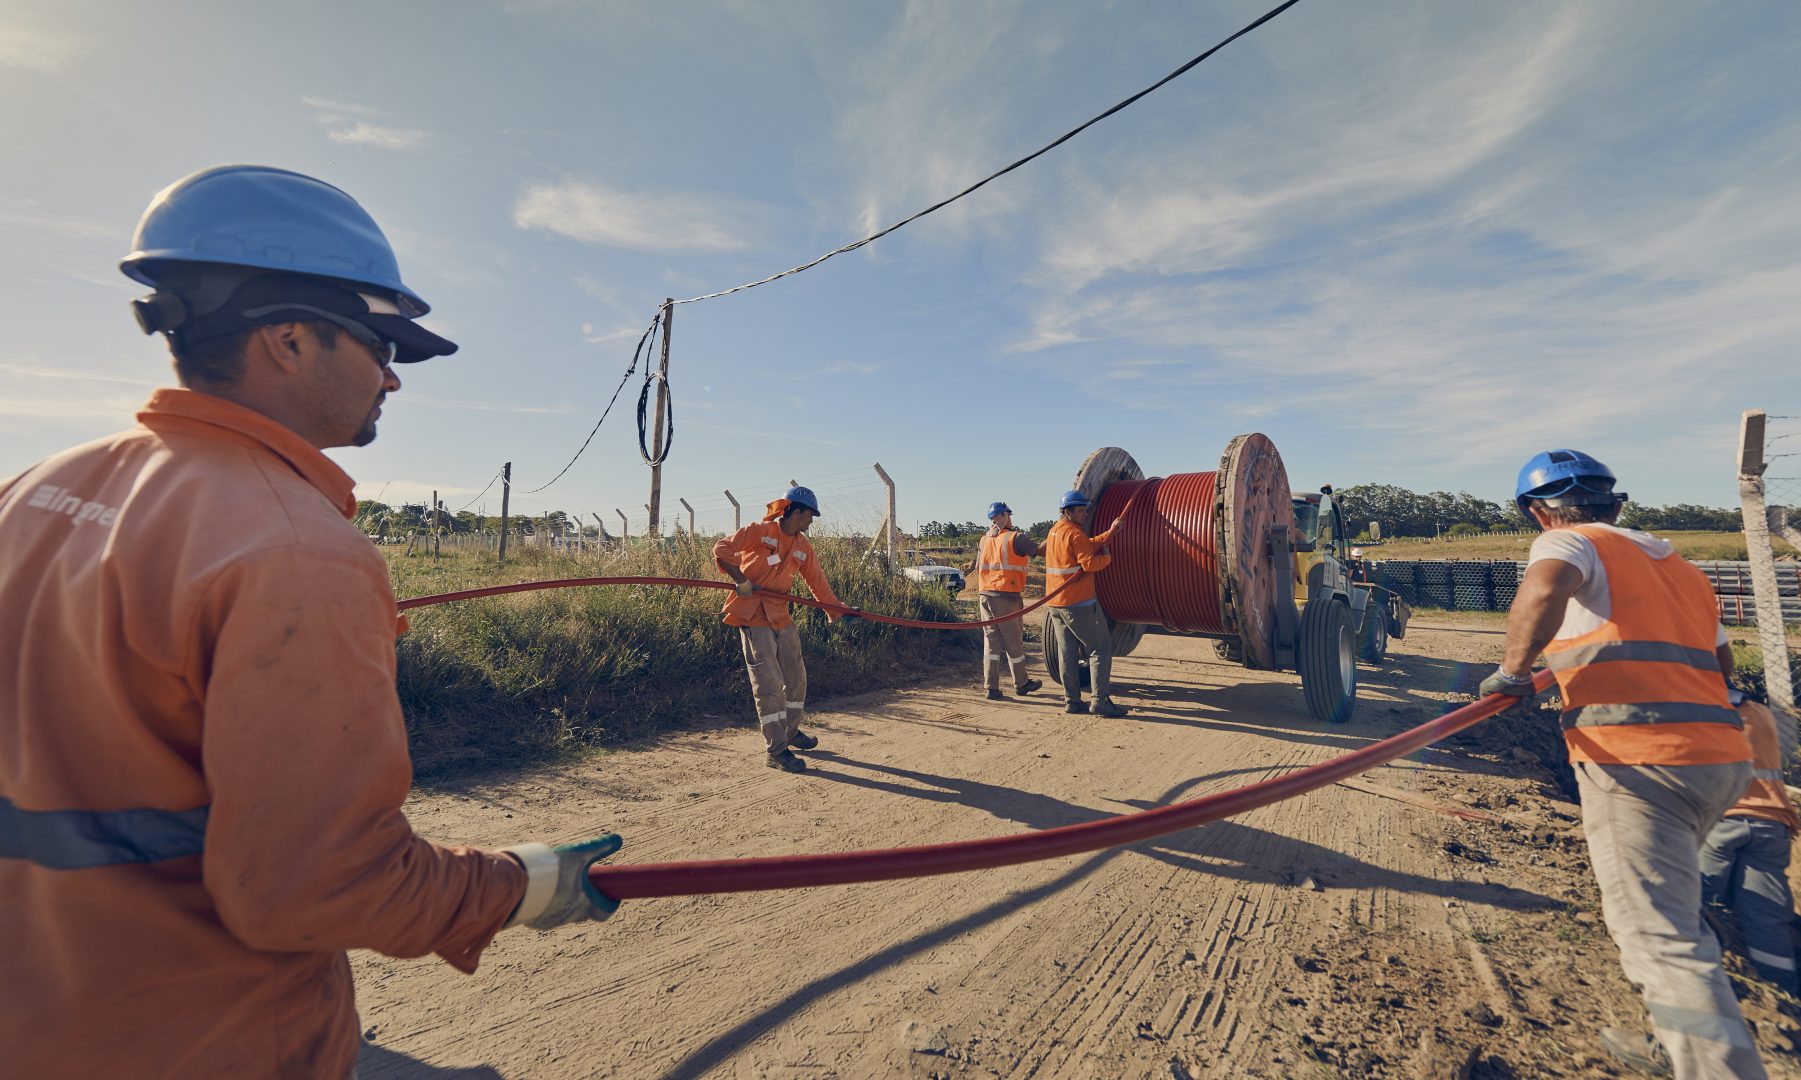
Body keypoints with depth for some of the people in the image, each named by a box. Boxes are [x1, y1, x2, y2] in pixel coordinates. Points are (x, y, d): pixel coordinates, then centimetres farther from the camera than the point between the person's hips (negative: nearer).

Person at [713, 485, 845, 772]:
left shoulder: (802, 545, 9)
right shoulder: (759, 531, -10)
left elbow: (816, 578, 19)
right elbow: (721, 550, -15)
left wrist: (832, 606, 25)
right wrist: (741, 581, -16)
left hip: (781, 616, 7)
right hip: (753, 616, -7)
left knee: (796, 676, 13)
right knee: (769, 682, -9)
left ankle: (791, 731, 34)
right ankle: (777, 751, -2)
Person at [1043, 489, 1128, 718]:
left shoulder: (1055, 531, 15)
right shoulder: (1074, 533, -13)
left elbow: (1089, 545, 15)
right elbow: (1089, 563, -20)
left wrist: (1110, 532, 11)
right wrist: (1108, 556, -3)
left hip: (1056, 602, 9)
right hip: (1079, 603, -9)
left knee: (1067, 652, 10)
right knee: (1101, 649, -1)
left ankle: (1072, 700, 13)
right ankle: (1100, 701, -3)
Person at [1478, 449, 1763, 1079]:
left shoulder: (1569, 541, -2)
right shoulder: (1683, 569, 22)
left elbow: (1545, 587, -26)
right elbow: (1722, 664, 26)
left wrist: (1514, 669, -16)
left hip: (1635, 760, -9)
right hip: (1721, 755, 9)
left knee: (1663, 942, -8)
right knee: (1667, 904, 26)